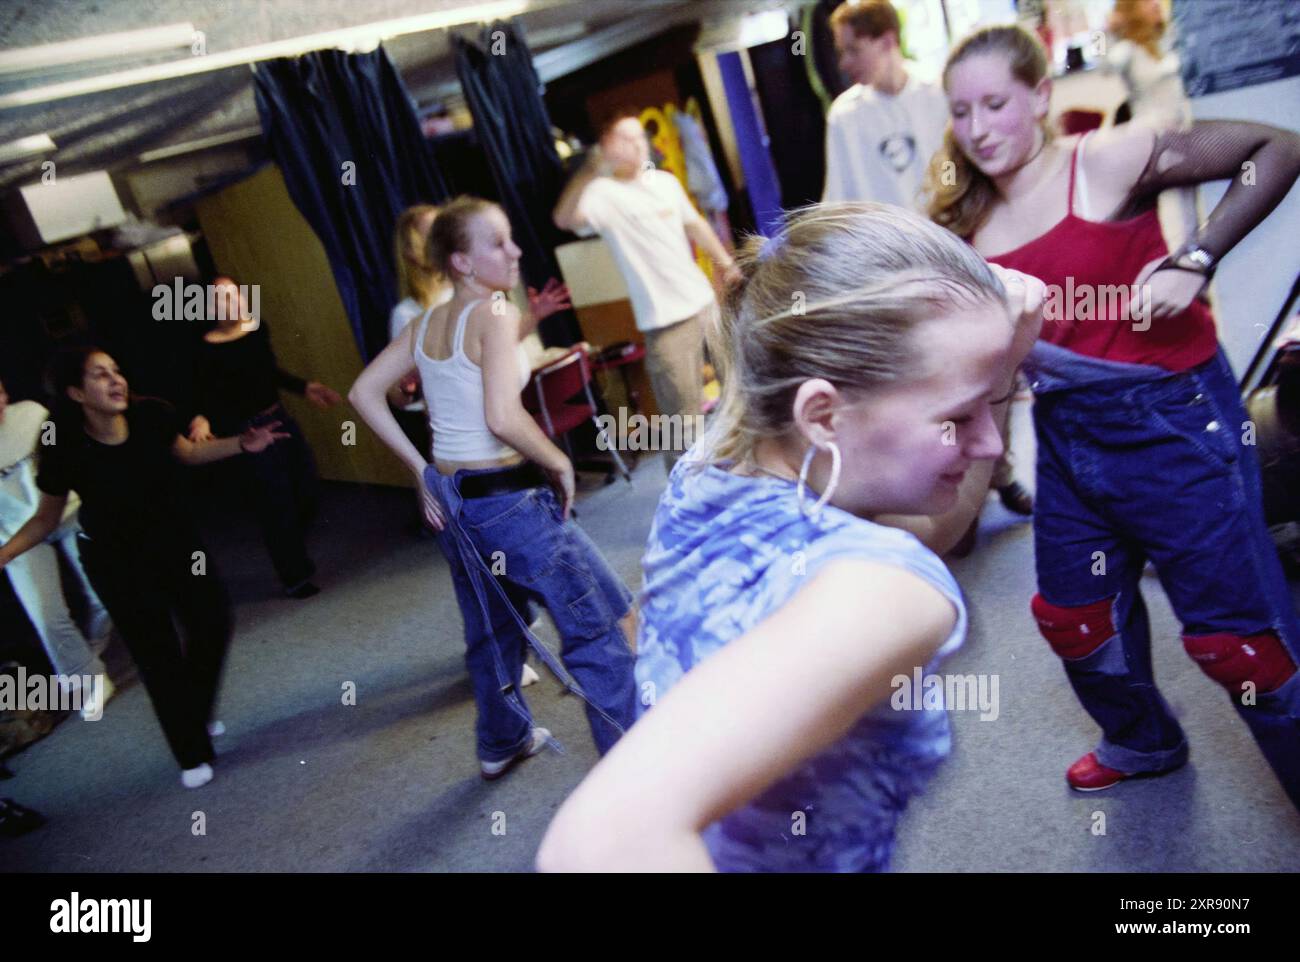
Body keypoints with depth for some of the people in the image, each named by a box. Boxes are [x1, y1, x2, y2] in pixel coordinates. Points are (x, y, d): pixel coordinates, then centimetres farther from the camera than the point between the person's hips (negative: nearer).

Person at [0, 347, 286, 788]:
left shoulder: (151, 416, -20)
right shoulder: (64, 449, -25)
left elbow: (186, 452, 3)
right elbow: (46, 519, -10)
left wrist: (241, 444, -7)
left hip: (176, 541, 3)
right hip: (117, 563, -3)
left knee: (212, 623, 8)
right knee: (158, 654, 3)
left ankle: (197, 715, 40)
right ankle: (193, 754, 23)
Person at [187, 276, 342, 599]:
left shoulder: (258, 327, 4)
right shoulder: (208, 349, -14)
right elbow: (204, 394, -17)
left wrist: (305, 387, 17)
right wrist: (201, 418, -36)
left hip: (281, 420, 7)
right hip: (247, 433, -7)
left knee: (306, 491, 13)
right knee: (277, 506, -1)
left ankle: (295, 557, 39)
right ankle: (296, 578, 17)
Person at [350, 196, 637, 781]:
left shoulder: (424, 325, 8)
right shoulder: (494, 313, -15)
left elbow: (363, 393, 10)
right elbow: (503, 417, -27)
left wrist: (421, 469, 9)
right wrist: (559, 463, -12)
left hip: (450, 497, 9)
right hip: (507, 498, -8)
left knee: (491, 626, 26)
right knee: (597, 622, 3)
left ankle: (502, 743, 44)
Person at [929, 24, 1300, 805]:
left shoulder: (1109, 161, -12)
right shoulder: (967, 226, 4)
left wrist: (1195, 261, -18)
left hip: (1172, 417, -6)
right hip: (1068, 436, 6)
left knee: (1236, 632, -2)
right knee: (1072, 617, 19)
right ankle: (1143, 741, 46)